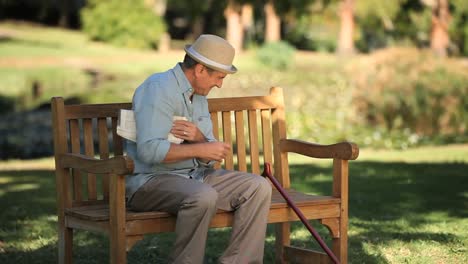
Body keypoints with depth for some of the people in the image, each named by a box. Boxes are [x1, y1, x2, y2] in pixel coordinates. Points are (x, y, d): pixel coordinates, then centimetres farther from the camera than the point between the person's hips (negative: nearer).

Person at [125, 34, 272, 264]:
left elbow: (208, 156, 9)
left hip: (195, 176, 9)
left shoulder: (199, 95, 13)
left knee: (258, 187, -6)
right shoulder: (159, 89, -14)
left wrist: (199, 138, -14)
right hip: (152, 180, -9)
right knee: (203, 197, -37)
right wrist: (200, 150, -22)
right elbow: (150, 150, -26)